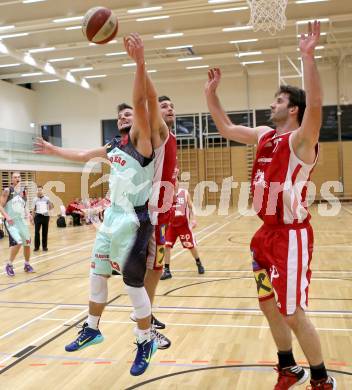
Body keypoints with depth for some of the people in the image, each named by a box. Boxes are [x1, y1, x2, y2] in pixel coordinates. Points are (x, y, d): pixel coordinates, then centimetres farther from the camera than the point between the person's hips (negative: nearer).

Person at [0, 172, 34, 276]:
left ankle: (27, 265, 27)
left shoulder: (23, 191, 8)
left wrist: (28, 214, 2)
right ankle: (9, 265, -2)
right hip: (11, 221, -6)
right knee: (18, 242, -21)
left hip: (21, 220, 6)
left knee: (27, 242, 8)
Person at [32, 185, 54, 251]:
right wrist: (33, 218, 5)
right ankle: (36, 246, 7)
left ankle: (44, 246, 15)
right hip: (38, 216, 0)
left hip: (45, 216, 0)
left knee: (45, 232, 5)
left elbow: (51, 207, 8)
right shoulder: (35, 199, 4)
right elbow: (33, 210, 8)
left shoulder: (46, 198, 0)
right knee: (36, 232, -4)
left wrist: (47, 209, -12)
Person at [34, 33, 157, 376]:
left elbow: (140, 102, -25)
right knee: (97, 272, 16)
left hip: (134, 220, -8)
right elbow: (83, 155, 31)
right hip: (111, 217, 8)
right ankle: (92, 329, 35)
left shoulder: (141, 140, -9)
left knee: (133, 281, -4)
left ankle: (145, 342, 15)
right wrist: (55, 150, 38)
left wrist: (140, 62, -36)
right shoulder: (113, 147, 13)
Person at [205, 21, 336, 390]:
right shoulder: (264, 135, 10)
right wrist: (211, 93, 13)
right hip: (267, 233, 8)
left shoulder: (301, 139, -13)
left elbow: (315, 105, -33)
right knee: (269, 305, 16)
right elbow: (226, 128, 20)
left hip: (291, 235, -8)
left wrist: (308, 56, -39)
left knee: (293, 313, -1)